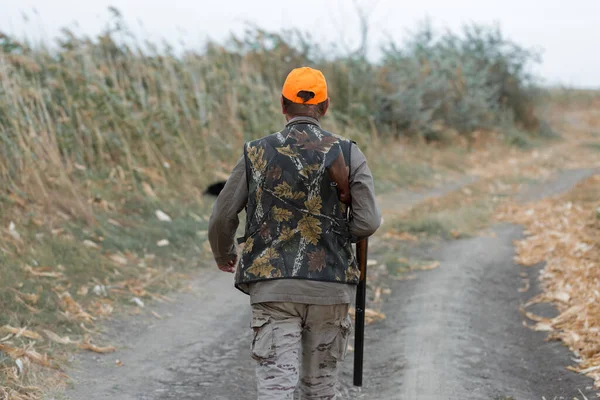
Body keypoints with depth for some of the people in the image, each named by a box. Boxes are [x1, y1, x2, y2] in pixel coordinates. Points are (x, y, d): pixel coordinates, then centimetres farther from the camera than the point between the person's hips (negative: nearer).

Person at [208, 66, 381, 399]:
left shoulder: (256, 154, 1)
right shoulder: (348, 154, -1)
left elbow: (221, 219, 3)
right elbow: (368, 222, -8)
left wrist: (223, 256, 25)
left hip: (273, 288, -1)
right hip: (329, 288, 1)